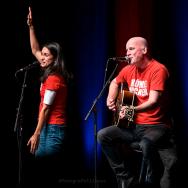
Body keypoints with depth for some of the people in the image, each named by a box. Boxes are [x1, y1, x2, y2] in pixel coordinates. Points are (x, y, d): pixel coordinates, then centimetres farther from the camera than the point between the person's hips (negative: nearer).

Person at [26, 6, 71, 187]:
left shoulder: (53, 79, -15)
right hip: (48, 127, 9)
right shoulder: (51, 73, 10)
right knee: (41, 170, 9)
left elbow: (45, 109, -15)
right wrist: (31, 27, 15)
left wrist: (36, 134, -13)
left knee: (46, 173, -6)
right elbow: (35, 50, 20)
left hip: (54, 129, -9)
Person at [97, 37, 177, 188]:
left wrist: (133, 110, -40)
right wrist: (111, 99, 10)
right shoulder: (129, 69, 8)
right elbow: (115, 82, 30)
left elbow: (154, 101, -25)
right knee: (103, 136, -5)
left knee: (146, 144, -39)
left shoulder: (158, 69, -15)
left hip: (156, 126, -8)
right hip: (134, 125, 8)